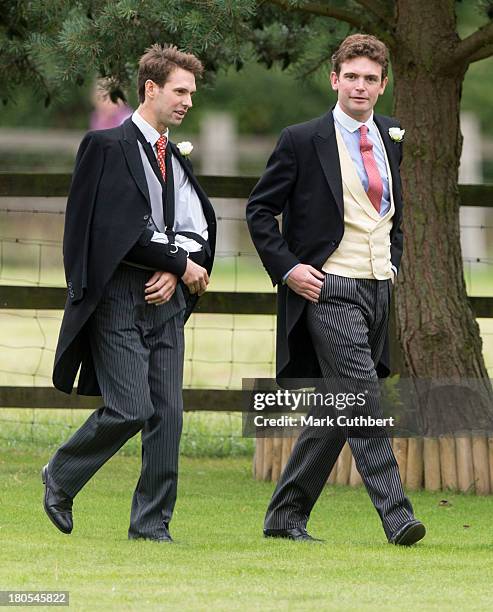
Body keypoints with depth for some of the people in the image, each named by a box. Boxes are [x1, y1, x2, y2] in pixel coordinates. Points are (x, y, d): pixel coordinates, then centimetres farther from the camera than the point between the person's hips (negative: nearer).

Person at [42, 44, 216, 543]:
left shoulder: (177, 159, 16)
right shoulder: (107, 146, -6)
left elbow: (197, 229, 14)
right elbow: (119, 230, -14)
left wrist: (172, 274, -6)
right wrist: (181, 263, -8)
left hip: (165, 297, 7)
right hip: (118, 297, -7)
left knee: (168, 413, 0)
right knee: (130, 409, -13)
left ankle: (151, 523, 6)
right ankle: (60, 478, 10)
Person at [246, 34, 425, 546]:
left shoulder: (390, 138, 12)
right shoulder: (303, 140, -5)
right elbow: (260, 210, 0)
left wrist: (393, 260, 13)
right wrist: (287, 269, -9)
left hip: (379, 290, 7)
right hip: (331, 290, -7)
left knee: (337, 413, 10)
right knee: (363, 403, -16)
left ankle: (286, 516, 19)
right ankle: (397, 518, -20)